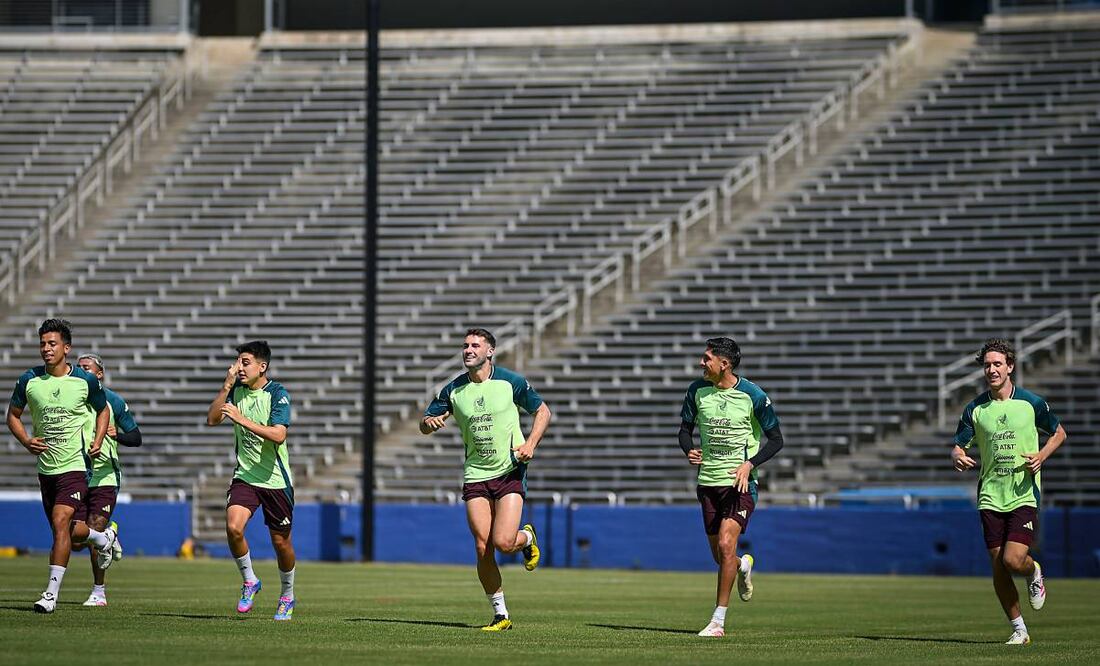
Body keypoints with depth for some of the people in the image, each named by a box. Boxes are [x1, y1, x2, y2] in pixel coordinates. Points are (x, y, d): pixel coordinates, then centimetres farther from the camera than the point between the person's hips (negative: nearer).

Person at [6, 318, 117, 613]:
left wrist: (97, 441, -2)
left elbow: (103, 410, 13)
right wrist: (26, 441, -6)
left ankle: (52, 592, -16)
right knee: (71, 531, 10)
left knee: (60, 522, -20)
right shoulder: (29, 380, -1)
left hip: (76, 465, -4)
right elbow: (13, 414, 12)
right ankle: (103, 537, 45)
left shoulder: (86, 381, -5)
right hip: (46, 467, 4)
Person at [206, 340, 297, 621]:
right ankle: (249, 581, 3)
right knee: (233, 527, -21)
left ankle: (287, 596, 29)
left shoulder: (277, 393, -12)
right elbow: (212, 419, -4)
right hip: (245, 476, 3)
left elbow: (278, 435, -22)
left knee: (281, 542, 6)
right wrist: (227, 384, -12)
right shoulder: (236, 390, 4)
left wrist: (243, 420, -29)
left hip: (276, 479, -3)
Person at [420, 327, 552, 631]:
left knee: (503, 543, -16)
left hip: (510, 472, -3)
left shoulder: (511, 382, -3)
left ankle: (527, 537, 22)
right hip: (476, 476, 3)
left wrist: (531, 443, -9)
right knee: (483, 548, -5)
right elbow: (425, 425, 11)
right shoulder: (453, 390, 4)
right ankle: (501, 615, 8)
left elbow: (542, 410, 7)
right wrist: (429, 422, -14)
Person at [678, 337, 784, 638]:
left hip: (740, 482, -4)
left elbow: (776, 439, -2)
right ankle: (743, 566, 48)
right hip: (708, 480, 4)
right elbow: (685, 429, 12)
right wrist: (689, 450, -11)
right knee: (719, 554, 9)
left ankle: (718, 621, -11)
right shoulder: (697, 390, 0)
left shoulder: (753, 396, -10)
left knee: (726, 544, -19)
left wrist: (750, 464, -17)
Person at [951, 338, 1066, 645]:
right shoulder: (975, 409, 3)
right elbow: (958, 445, 9)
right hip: (990, 497, 3)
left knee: (1013, 560, -16)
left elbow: (1058, 433, 11)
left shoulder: (1031, 403, -2)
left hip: (1024, 495, -3)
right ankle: (1019, 629, 14)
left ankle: (1035, 573, 21)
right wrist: (958, 456, -15)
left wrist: (1041, 456, -7)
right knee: (998, 567, 0)